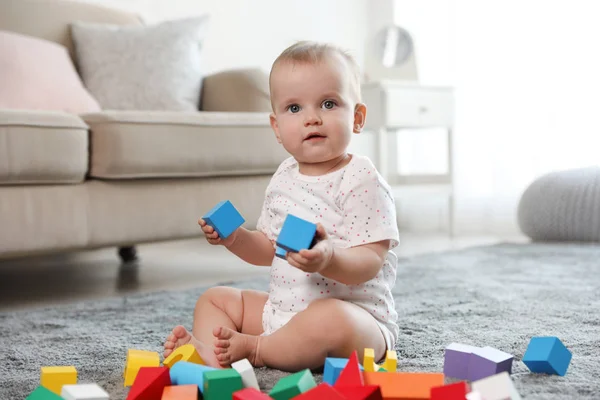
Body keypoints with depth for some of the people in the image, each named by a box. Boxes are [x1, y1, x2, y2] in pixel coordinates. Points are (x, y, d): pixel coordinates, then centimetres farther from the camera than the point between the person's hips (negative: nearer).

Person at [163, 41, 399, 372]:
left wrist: (329, 259, -41)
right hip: (282, 308, 8)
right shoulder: (283, 179, 8)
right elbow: (271, 249, 18)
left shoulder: (362, 181, -14)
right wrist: (235, 239, -1)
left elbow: (370, 262, -21)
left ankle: (256, 348, -15)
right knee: (214, 299, 12)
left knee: (332, 320, -40)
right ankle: (211, 356, -17)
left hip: (356, 314, -8)